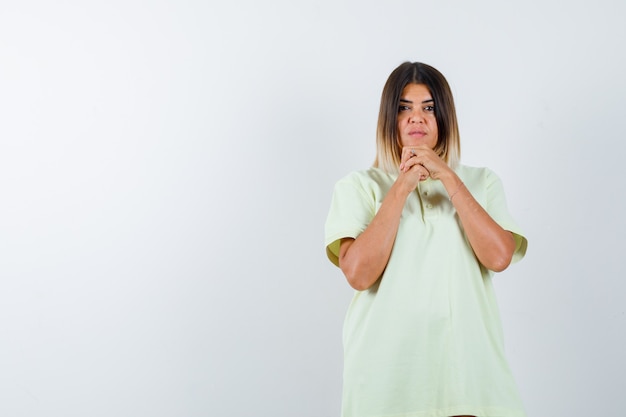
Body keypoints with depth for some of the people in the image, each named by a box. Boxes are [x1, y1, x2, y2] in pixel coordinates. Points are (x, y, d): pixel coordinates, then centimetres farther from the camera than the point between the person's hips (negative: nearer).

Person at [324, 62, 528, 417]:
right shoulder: (358, 187, 3)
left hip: (464, 356, 1)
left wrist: (447, 176, -9)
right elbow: (358, 273, -11)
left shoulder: (481, 182, 9)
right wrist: (402, 187, -10)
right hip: (387, 363, -1)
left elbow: (499, 257, -8)